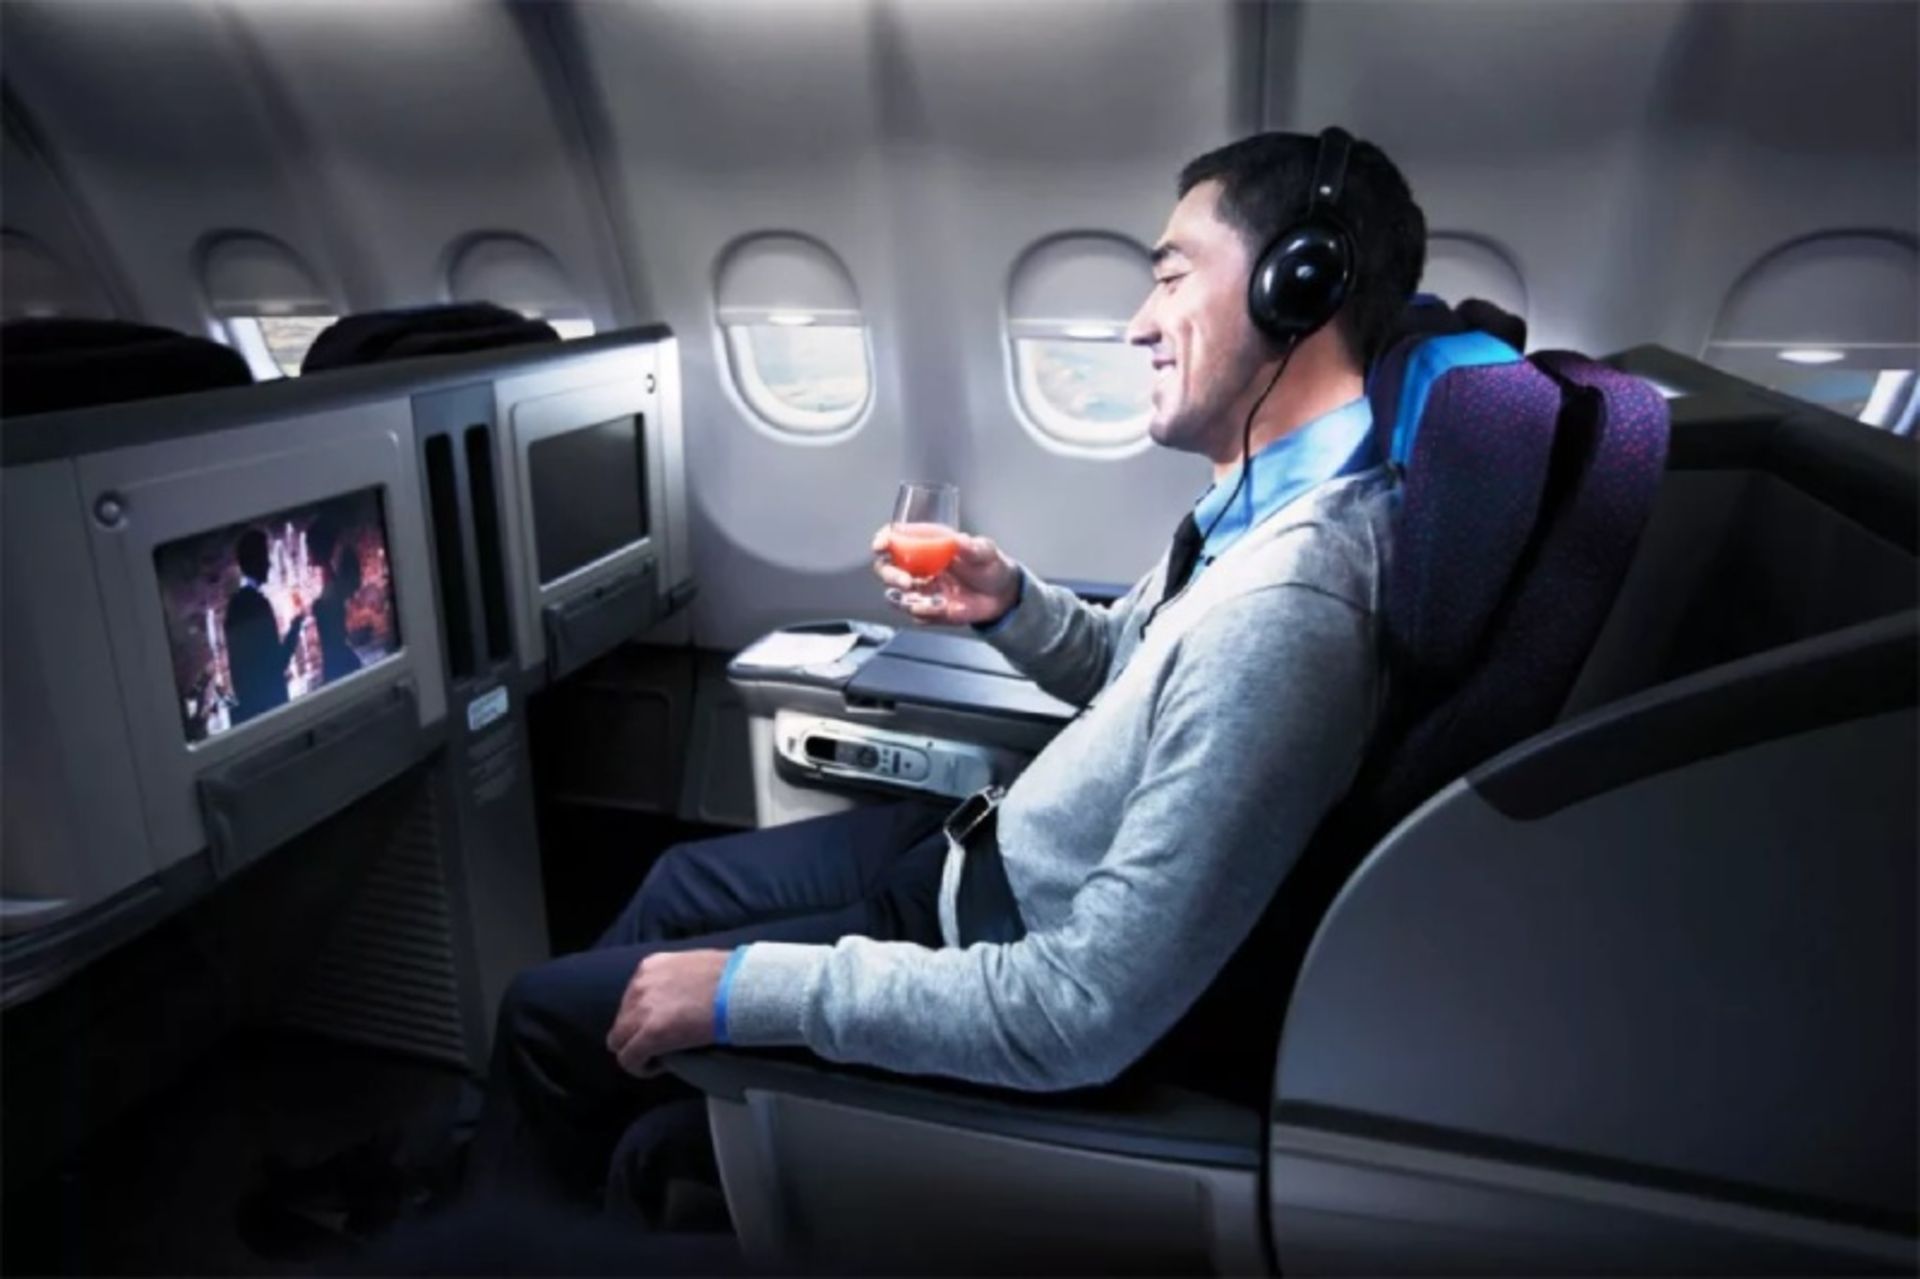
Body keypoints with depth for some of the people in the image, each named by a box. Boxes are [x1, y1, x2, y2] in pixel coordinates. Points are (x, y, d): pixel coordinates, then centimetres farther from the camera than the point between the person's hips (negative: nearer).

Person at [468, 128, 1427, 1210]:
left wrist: (748, 989, -25)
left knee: (548, 1012, 3)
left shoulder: (1285, 605, -35)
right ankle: (522, 1142, 44)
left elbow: (1087, 1016, -32)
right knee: (684, 880, 22)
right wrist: (1011, 606, -7)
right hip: (1002, 845, 9)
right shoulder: (1282, 495, -4)